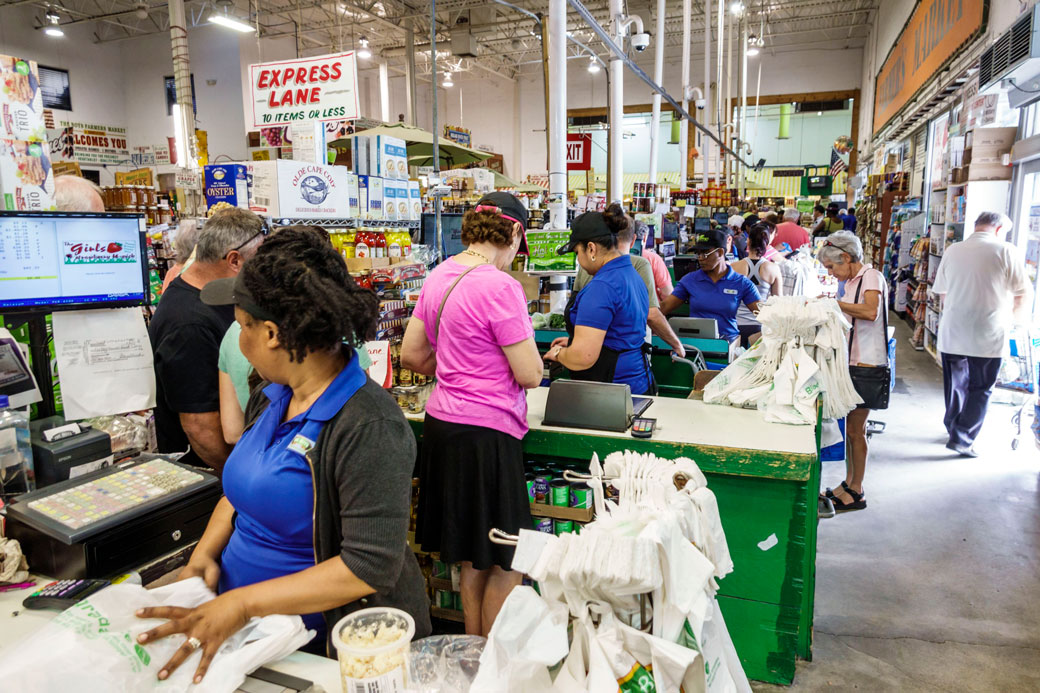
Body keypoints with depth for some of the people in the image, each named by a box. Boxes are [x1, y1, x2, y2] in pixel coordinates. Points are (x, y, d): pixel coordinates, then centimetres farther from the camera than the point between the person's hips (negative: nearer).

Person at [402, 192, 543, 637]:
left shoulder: (440, 276, 7)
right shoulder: (499, 287, -18)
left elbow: (411, 355, 14)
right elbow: (530, 376, -16)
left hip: (442, 422, 9)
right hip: (485, 433, -9)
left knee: (472, 559, 22)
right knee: (505, 565, 8)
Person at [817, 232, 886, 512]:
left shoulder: (871, 276, -11)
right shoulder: (851, 281, 15)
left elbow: (870, 312, -28)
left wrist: (834, 302, -20)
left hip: (867, 363, -9)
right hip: (853, 360, 9)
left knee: (855, 429, -2)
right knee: (852, 426, 14)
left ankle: (857, 492, 8)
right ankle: (849, 483, 24)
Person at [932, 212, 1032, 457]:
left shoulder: (952, 251, 3)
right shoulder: (1006, 252, -8)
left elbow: (941, 291, 12)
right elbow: (1023, 294, 0)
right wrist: (1016, 315, 21)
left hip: (952, 333, 4)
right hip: (988, 336, -4)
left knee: (955, 385, 18)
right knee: (981, 389, 8)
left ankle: (953, 428, 33)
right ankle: (962, 439, 7)